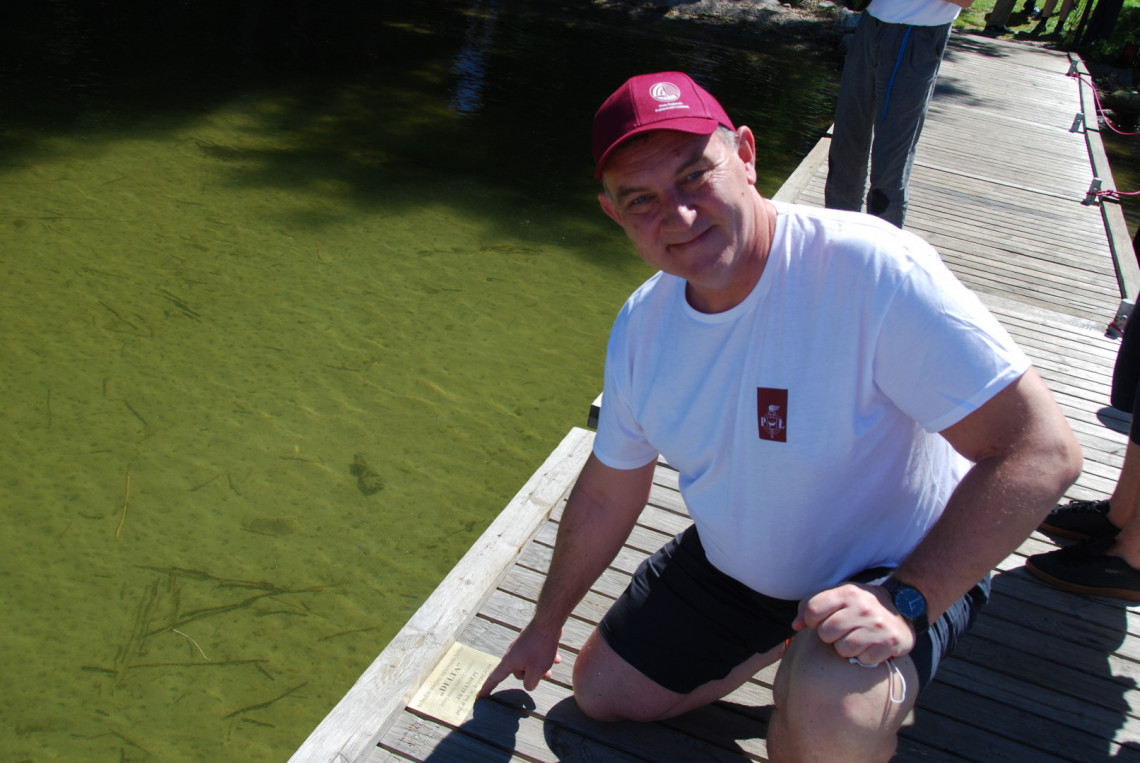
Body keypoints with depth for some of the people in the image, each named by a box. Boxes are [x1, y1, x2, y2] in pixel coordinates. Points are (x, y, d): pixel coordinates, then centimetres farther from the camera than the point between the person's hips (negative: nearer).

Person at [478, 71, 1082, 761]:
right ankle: (791, 647, 26)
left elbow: (1042, 450, -29)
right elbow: (606, 497, 4)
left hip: (908, 572, -6)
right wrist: (547, 624, 15)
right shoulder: (642, 326, -10)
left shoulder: (874, 270, -32)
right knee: (601, 692, 15)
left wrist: (907, 600, -35)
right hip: (731, 568, 6)